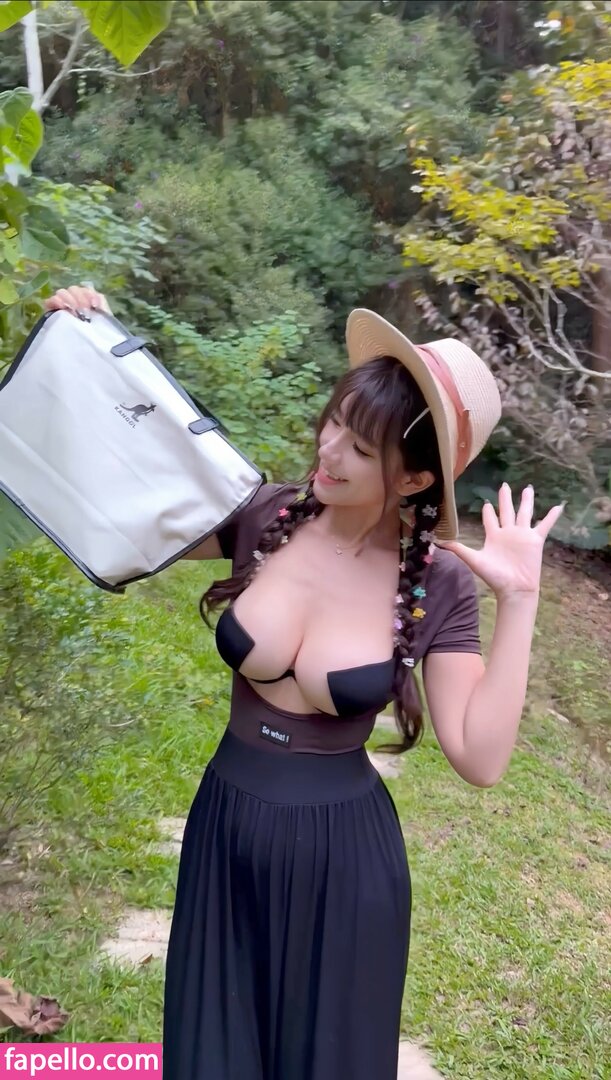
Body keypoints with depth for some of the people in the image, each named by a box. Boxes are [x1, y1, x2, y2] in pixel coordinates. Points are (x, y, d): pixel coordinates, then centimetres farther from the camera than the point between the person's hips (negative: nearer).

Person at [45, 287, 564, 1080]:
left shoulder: (439, 584, -15)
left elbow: (480, 757, -17)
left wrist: (518, 603, -22)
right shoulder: (266, 517, -10)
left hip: (343, 856, -2)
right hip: (225, 830, 2)